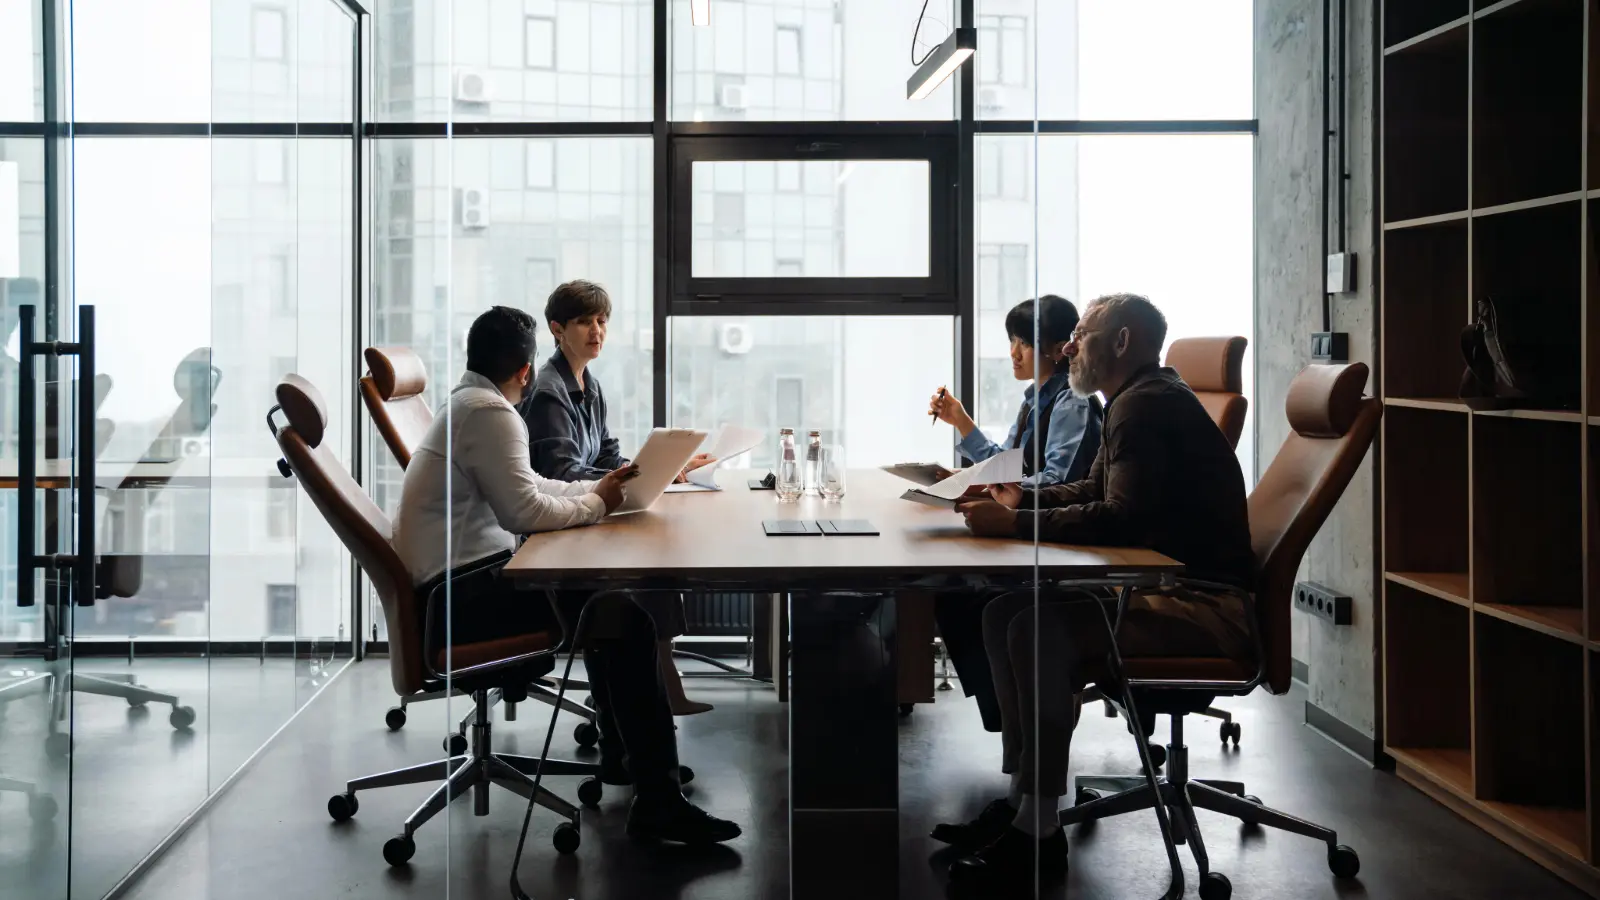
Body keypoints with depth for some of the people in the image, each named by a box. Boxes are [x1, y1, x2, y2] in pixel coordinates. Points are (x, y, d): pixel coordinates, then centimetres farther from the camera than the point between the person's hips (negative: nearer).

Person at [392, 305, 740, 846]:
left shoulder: (465, 402, 17)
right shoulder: (490, 413, -15)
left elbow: (525, 487, 22)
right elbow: (524, 510, -20)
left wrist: (596, 489, 13)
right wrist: (596, 505, -5)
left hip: (461, 580, 11)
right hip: (460, 595, -11)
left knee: (604, 593, 17)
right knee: (623, 616, -18)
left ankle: (623, 755, 24)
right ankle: (657, 802, -18)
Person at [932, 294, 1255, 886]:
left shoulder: (1146, 405, -15)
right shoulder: (1136, 400, 18)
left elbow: (1124, 518, -25)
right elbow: (1094, 493, 27)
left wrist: (1015, 524, -22)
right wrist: (1021, 499, 13)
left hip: (1208, 606, -11)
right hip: (1164, 585, 11)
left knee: (1040, 632, -27)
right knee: (1003, 616, 3)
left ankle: (1038, 831, -18)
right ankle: (1022, 799, 4)